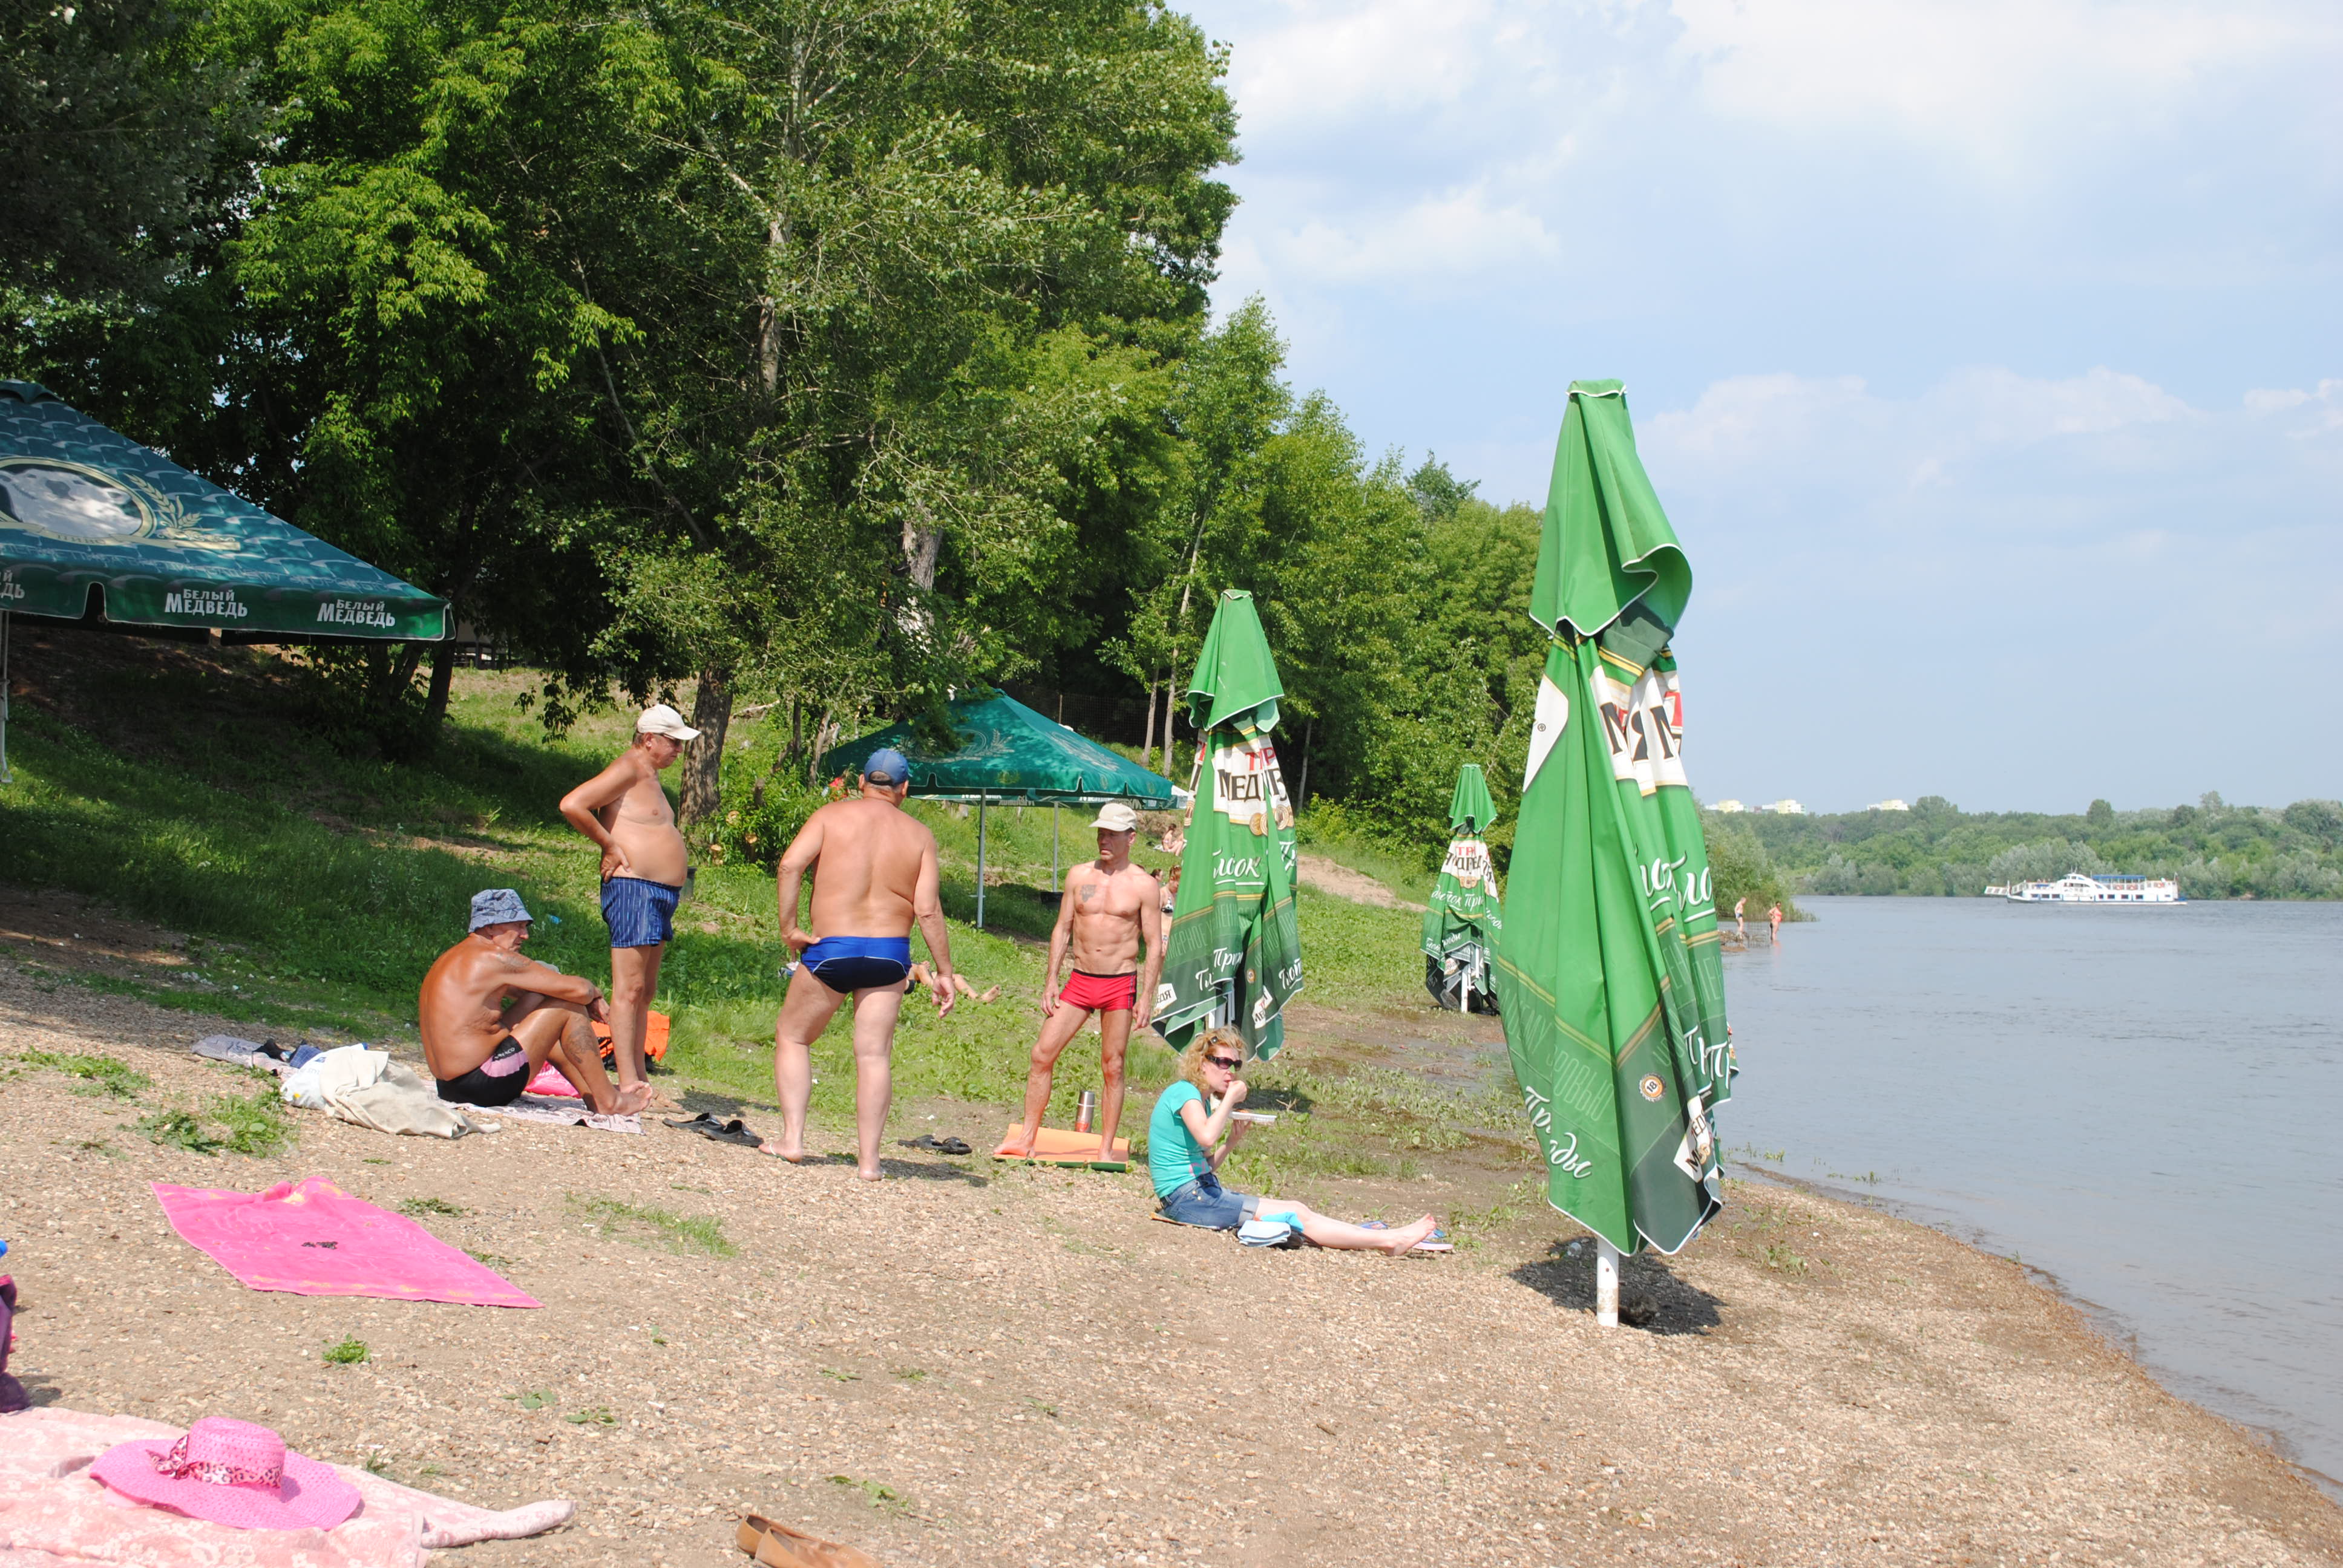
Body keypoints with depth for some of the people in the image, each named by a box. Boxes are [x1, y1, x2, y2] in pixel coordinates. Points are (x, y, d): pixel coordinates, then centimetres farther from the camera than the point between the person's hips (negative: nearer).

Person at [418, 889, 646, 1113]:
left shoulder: (454, 958, 17)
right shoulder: (493, 958, -13)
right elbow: (578, 989, -13)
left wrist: (589, 999, 13)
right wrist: (595, 993, 11)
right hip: (483, 1087, -10)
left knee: (537, 1001, 25)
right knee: (569, 1005, -3)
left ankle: (590, 1094, 26)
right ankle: (608, 1100, 3)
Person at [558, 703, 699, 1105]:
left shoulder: (649, 776, 20)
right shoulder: (627, 770, -10)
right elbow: (572, 805, -22)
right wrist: (611, 848, -15)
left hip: (659, 894, 10)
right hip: (633, 889, -10)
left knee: (645, 992, 12)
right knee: (629, 989, -9)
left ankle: (640, 1080, 16)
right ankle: (628, 1085, -9)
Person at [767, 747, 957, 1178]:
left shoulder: (832, 816, 1)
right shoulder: (919, 836, 4)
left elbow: (791, 863, -14)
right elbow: (928, 909, -3)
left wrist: (788, 926, -8)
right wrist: (944, 973, 2)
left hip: (830, 949, -1)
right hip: (889, 952, 1)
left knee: (792, 1036, 16)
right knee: (873, 1054, 4)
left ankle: (792, 1139, 7)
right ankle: (868, 1159, 2)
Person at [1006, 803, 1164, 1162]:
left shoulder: (1144, 885, -2)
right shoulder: (1079, 876, 7)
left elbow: (1155, 945, -2)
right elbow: (1062, 929, 11)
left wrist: (1146, 997, -8)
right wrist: (1050, 981, 4)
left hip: (1121, 984, -3)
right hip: (1079, 981, 3)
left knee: (1112, 1067, 1)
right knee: (1042, 1055, -3)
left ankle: (1106, 1149, 10)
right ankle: (1027, 1139, 5)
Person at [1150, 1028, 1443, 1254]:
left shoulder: (1201, 1099, 19)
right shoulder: (1184, 1092, -11)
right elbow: (1206, 1136, -31)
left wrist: (1231, 1141, 5)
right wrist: (1230, 1099, -17)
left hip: (1201, 1190, 10)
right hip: (1187, 1197, -10)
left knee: (1297, 1210, -1)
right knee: (1296, 1215, -13)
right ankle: (1390, 1241, -15)